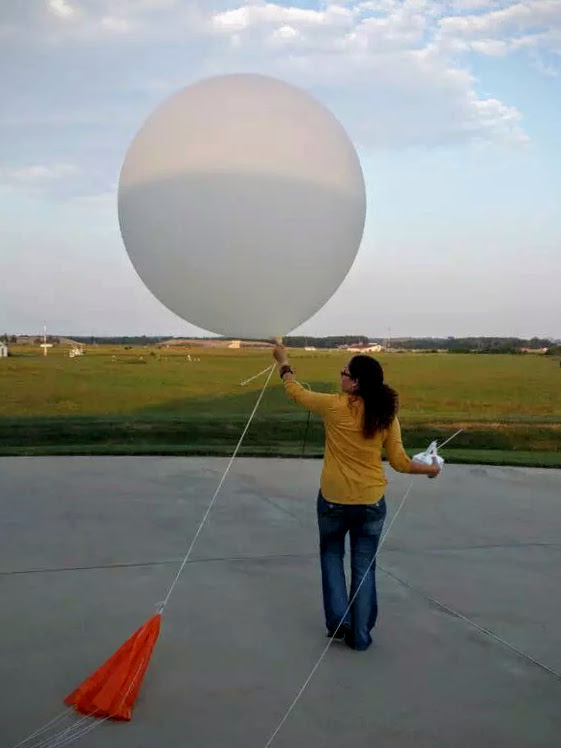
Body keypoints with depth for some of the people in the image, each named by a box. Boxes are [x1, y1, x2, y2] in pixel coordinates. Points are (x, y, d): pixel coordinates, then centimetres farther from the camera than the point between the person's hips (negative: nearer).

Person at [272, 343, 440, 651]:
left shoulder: (335, 406, -14)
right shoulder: (387, 416, -6)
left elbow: (296, 393, 2)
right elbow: (399, 462, -2)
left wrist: (283, 362, 18)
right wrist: (430, 469, 16)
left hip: (333, 499, -2)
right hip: (371, 502, 2)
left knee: (331, 555, 22)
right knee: (364, 567, 14)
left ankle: (339, 620, 14)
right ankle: (360, 635, 19)